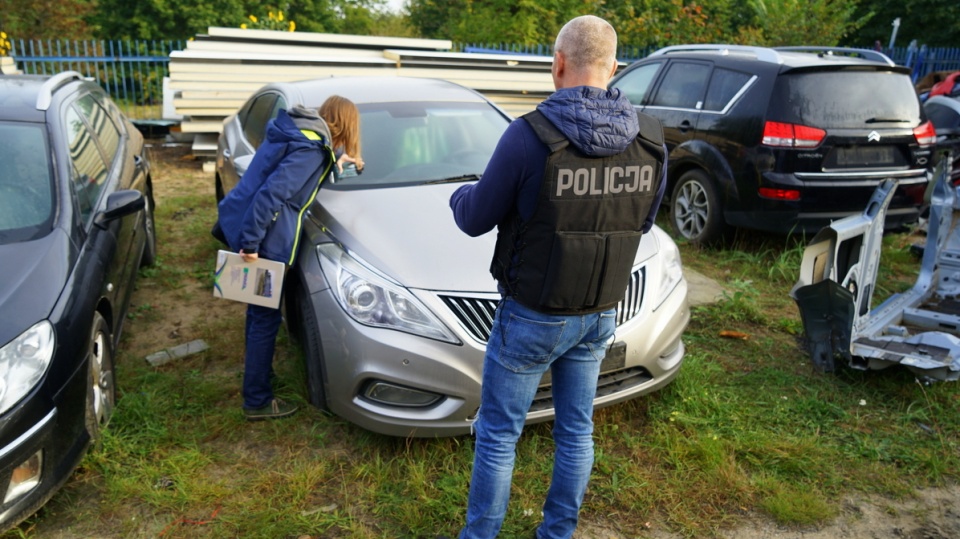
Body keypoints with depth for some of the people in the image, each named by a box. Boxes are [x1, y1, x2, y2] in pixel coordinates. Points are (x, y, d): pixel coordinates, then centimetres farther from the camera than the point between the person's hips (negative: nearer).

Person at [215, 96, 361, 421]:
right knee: (266, 316, 1)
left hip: (241, 225, 10)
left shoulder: (295, 132, 12)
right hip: (263, 240, -10)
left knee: (260, 306, 25)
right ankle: (257, 402, 11)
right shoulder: (312, 149, -16)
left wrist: (334, 158, 39)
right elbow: (271, 193, -24)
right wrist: (251, 242, -23)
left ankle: (255, 366, 44)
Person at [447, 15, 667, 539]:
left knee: (498, 433, 11)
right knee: (576, 430, 19)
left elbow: (475, 219, -10)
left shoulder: (531, 135, -21)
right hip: (599, 315, 5)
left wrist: (460, 195, 13)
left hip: (532, 317, -5)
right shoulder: (649, 140, -4)